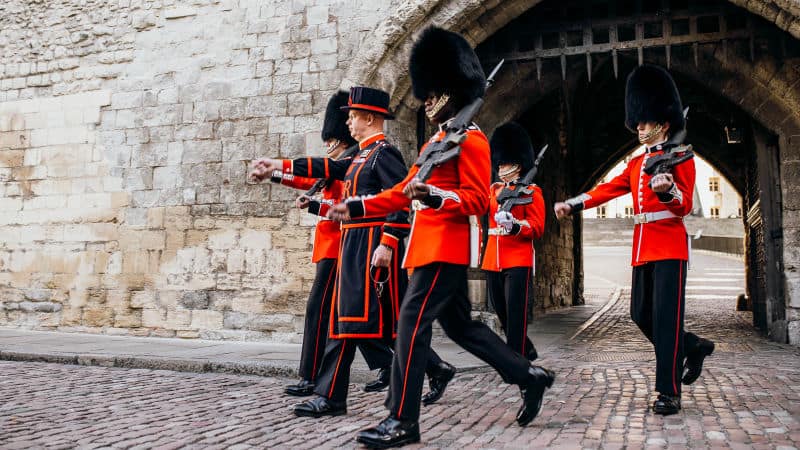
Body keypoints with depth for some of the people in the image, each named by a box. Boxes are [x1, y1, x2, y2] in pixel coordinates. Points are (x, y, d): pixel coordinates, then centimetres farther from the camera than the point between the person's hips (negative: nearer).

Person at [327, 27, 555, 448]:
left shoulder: (471, 138, -8)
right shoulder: (438, 140, 21)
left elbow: (477, 200, -15)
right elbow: (404, 192, 20)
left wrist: (433, 196, -31)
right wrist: (356, 207, 12)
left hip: (445, 246, -10)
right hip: (433, 244, 10)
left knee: (411, 323, -10)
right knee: (460, 324, 15)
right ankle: (530, 376, 26)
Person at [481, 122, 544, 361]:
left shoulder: (531, 191, 0)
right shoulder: (494, 190, 17)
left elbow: (537, 228, -8)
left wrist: (514, 224, -26)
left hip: (518, 260, -6)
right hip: (493, 259, 7)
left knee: (515, 313, -8)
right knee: (501, 312, 13)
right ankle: (527, 351, 30)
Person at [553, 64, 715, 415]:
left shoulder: (680, 157, -2)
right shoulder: (636, 163, 19)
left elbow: (685, 206, -11)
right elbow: (607, 189, 11)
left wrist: (666, 190, -34)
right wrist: (572, 204, -4)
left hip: (669, 245, -7)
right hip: (643, 248, 7)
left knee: (666, 317, -10)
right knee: (642, 315, 8)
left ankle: (669, 392, -4)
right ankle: (695, 347, 31)